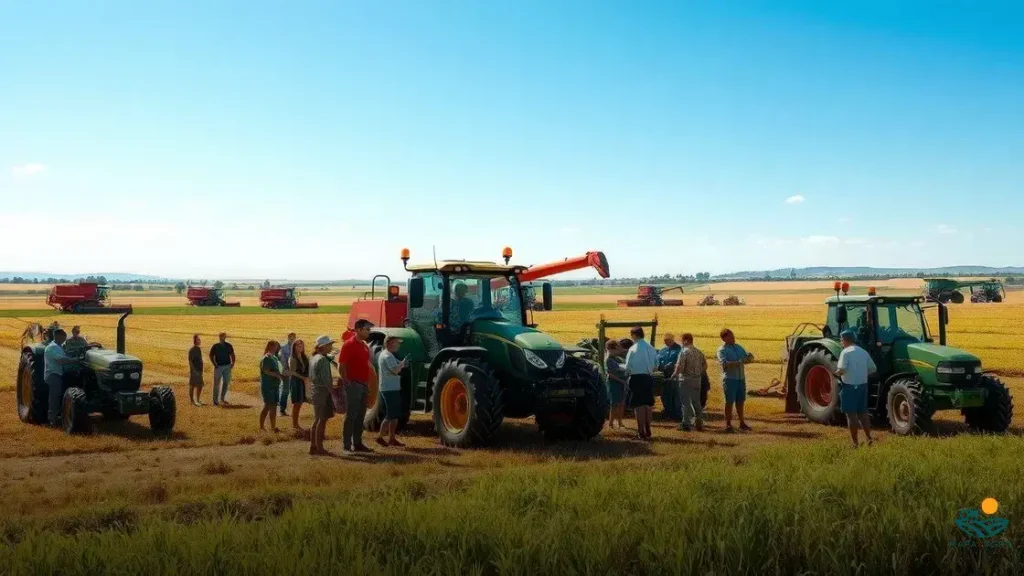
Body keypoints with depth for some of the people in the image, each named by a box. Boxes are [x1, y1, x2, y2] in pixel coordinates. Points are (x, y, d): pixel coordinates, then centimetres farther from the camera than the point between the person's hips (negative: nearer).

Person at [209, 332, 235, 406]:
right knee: (217, 384, -3)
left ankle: (222, 398, 25)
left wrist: (233, 362, 1)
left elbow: (232, 354, 14)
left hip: (227, 366, 3)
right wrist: (214, 364, -8)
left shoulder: (229, 346, 3)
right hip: (219, 367, -3)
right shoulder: (215, 347, -5)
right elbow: (211, 356, 2)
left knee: (226, 383, 9)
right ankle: (215, 401, 0)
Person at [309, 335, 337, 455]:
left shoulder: (314, 358, 14)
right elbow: (326, 380, -21)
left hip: (316, 391, 10)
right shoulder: (323, 360, -16)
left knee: (317, 420, 14)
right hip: (323, 392, -10)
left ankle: (313, 446, 18)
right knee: (322, 420, -4)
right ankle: (319, 448, -2)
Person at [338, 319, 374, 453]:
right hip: (353, 385, -9)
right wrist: (347, 382, -19)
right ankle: (346, 445, -4)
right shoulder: (349, 345, -11)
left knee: (361, 416, 12)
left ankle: (357, 443, 19)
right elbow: (341, 367, -14)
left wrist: (367, 382, 16)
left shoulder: (365, 346, 15)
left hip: (363, 384, 9)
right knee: (351, 415, -7)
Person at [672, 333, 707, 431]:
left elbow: (679, 367, -19)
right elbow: (705, 365, 10)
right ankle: (699, 424, 17)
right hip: (697, 380, 6)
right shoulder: (699, 352, 8)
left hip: (686, 379, -6)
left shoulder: (684, 352, -13)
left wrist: (674, 375, -3)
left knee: (685, 403, 0)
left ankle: (686, 424, 1)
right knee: (696, 402, 15)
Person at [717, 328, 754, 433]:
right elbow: (724, 363, -21)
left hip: (741, 378, 6)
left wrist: (749, 357, -8)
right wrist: (739, 362, -31)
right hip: (730, 379, -6)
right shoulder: (722, 350, -7)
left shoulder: (738, 347, 15)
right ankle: (728, 424, 5)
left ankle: (742, 423, 23)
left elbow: (748, 357, 18)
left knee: (740, 401, 13)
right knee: (729, 402, -2)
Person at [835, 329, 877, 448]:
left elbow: (842, 369, -22)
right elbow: (873, 369, 11)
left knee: (851, 415, 0)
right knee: (862, 413, 16)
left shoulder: (845, 352, -12)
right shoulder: (863, 352, 9)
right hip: (862, 385, 6)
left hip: (849, 386, -6)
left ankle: (855, 442, 1)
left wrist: (836, 373, -2)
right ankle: (869, 438, 11)